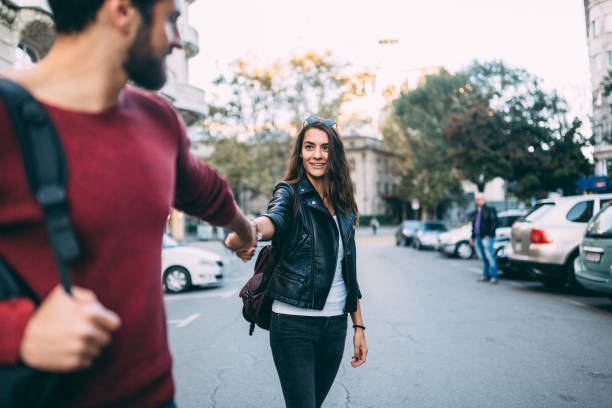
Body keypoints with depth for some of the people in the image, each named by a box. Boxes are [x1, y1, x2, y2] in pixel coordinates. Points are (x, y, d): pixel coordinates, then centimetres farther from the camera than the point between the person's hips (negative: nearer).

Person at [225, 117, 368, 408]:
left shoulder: (344, 208, 11)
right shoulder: (290, 193, -4)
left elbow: (349, 272, 15)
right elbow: (275, 218, -28)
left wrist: (359, 326, 13)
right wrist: (252, 229, -52)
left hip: (335, 325, 5)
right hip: (293, 323, -5)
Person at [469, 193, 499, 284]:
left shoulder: (490, 210, -2)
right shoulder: (476, 212, 20)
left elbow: (494, 222, -9)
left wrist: (489, 234, -15)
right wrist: (472, 237, 21)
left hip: (486, 238, -7)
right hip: (477, 238, 7)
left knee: (490, 257, -10)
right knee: (483, 258, 10)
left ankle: (494, 276, -9)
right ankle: (486, 275, 15)